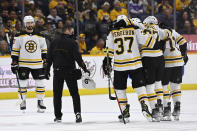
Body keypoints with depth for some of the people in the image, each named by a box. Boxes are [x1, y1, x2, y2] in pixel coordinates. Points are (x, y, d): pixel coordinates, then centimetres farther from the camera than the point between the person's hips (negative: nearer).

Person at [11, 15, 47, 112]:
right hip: (23, 64, -2)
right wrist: (14, 63, -4)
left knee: (40, 83, -1)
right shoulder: (19, 37, 0)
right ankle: (23, 101, 13)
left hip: (37, 64, 2)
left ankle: (40, 101, 8)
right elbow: (15, 51, 2)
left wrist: (45, 62, 7)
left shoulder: (40, 37, 7)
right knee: (23, 84, 0)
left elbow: (44, 50, 12)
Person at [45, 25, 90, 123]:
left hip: (57, 71, 3)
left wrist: (47, 69, 15)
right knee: (74, 93, 5)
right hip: (69, 71, -3)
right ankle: (77, 113, -8)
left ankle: (58, 116, 9)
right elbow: (77, 57, -13)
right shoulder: (72, 42, -7)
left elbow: (49, 57, 8)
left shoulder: (54, 42, 6)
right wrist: (84, 68, -9)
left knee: (57, 94, 9)